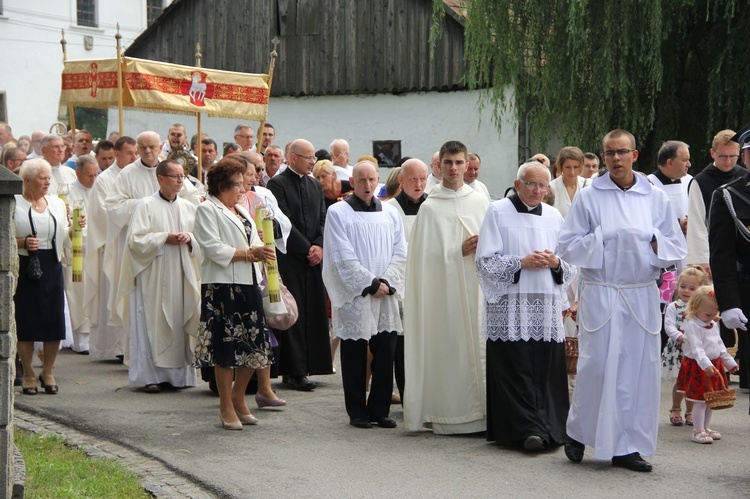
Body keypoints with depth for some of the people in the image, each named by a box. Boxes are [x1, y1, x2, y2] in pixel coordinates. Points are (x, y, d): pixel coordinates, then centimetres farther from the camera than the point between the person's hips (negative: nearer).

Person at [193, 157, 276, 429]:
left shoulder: (242, 211, 22)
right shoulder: (207, 210, -4)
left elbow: (254, 243, 20)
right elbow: (214, 249, -14)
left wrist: (260, 250, -3)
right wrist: (248, 253, -13)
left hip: (248, 284, 8)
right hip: (222, 286, -8)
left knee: (254, 345, 7)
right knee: (226, 348, -4)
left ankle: (239, 399, 23)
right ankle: (226, 408, 6)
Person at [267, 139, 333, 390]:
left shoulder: (316, 185, 16)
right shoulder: (277, 184, -5)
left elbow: (323, 219, 13)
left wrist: (319, 246, -4)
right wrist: (307, 249, -12)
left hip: (313, 258, 6)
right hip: (289, 259, -6)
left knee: (313, 311, 4)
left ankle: (308, 365, 10)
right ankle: (294, 371, -2)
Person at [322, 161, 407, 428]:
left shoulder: (391, 213, 12)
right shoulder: (338, 213, 0)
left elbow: (400, 253, 6)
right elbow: (343, 258, -7)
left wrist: (386, 282, -9)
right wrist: (371, 284, -11)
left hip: (386, 297, 4)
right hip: (354, 298, -3)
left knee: (385, 355, 3)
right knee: (355, 358, 2)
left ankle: (380, 409, 13)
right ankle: (357, 412, 10)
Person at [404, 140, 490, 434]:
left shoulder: (480, 202, 11)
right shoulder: (430, 207, 2)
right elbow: (424, 254, -2)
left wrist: (482, 248, -8)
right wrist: (459, 251, -10)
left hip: (475, 286, 3)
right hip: (444, 287, -2)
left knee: (476, 344, -1)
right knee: (446, 346, -3)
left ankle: (477, 410, 5)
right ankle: (447, 414, 3)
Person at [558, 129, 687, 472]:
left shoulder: (656, 198, 8)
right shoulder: (589, 197, 2)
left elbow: (677, 249, 9)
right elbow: (567, 247, -1)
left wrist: (652, 241, -9)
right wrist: (604, 238, -12)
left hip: (642, 296, 2)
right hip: (600, 295, -2)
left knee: (639, 369, 1)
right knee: (597, 366, -3)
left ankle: (628, 446, 11)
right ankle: (577, 432, 19)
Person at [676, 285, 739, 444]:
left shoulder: (714, 325, 11)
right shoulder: (692, 325, -17)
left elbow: (720, 346, 22)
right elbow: (697, 348, -27)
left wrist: (729, 362, 22)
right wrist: (706, 365, -38)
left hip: (714, 365, 8)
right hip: (697, 367, -8)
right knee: (700, 400, -7)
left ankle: (706, 427, 26)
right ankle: (698, 431, 1)